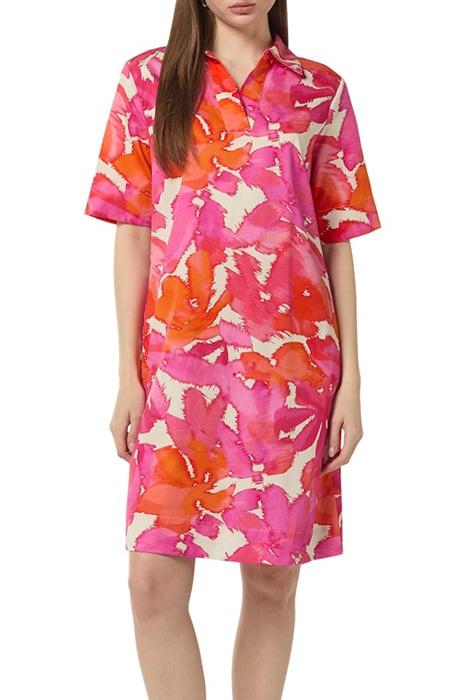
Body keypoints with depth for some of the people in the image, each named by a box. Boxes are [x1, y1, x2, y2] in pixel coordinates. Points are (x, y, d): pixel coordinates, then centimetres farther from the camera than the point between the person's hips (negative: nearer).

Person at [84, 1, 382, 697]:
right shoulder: (149, 79, 7)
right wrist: (129, 375, 0)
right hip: (178, 358, 0)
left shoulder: (322, 90, 8)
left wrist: (350, 379, 2)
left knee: (273, 580, 5)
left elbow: (338, 241, 7)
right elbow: (133, 233, 5)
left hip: (292, 361, 0)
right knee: (153, 580, -3)